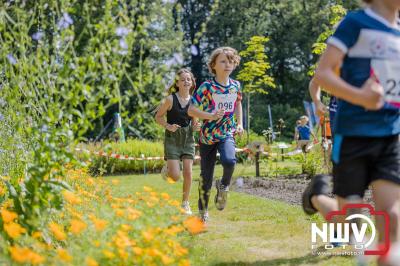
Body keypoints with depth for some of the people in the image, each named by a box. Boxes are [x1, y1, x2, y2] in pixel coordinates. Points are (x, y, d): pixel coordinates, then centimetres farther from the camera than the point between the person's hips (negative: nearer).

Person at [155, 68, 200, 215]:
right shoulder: (170, 99, -9)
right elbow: (158, 117, -1)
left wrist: (196, 127, -8)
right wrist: (168, 126, -18)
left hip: (188, 139, 3)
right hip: (173, 139, -3)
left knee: (188, 173, -4)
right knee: (175, 176, -10)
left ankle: (185, 203, 13)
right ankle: (167, 169, 26)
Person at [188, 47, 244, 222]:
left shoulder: (236, 86, 0)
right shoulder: (207, 86, -12)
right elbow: (191, 110, -12)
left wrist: (240, 124, 10)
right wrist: (211, 116, -25)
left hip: (227, 134, 2)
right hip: (208, 135, -2)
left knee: (229, 161, -31)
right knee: (206, 176, 6)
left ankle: (223, 187, 0)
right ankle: (203, 210, 27)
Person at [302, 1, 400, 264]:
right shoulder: (356, 22, -8)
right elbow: (322, 74, -12)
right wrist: (361, 97, -27)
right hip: (353, 134, -5)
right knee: (348, 222, 5)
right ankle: (317, 195, 37)